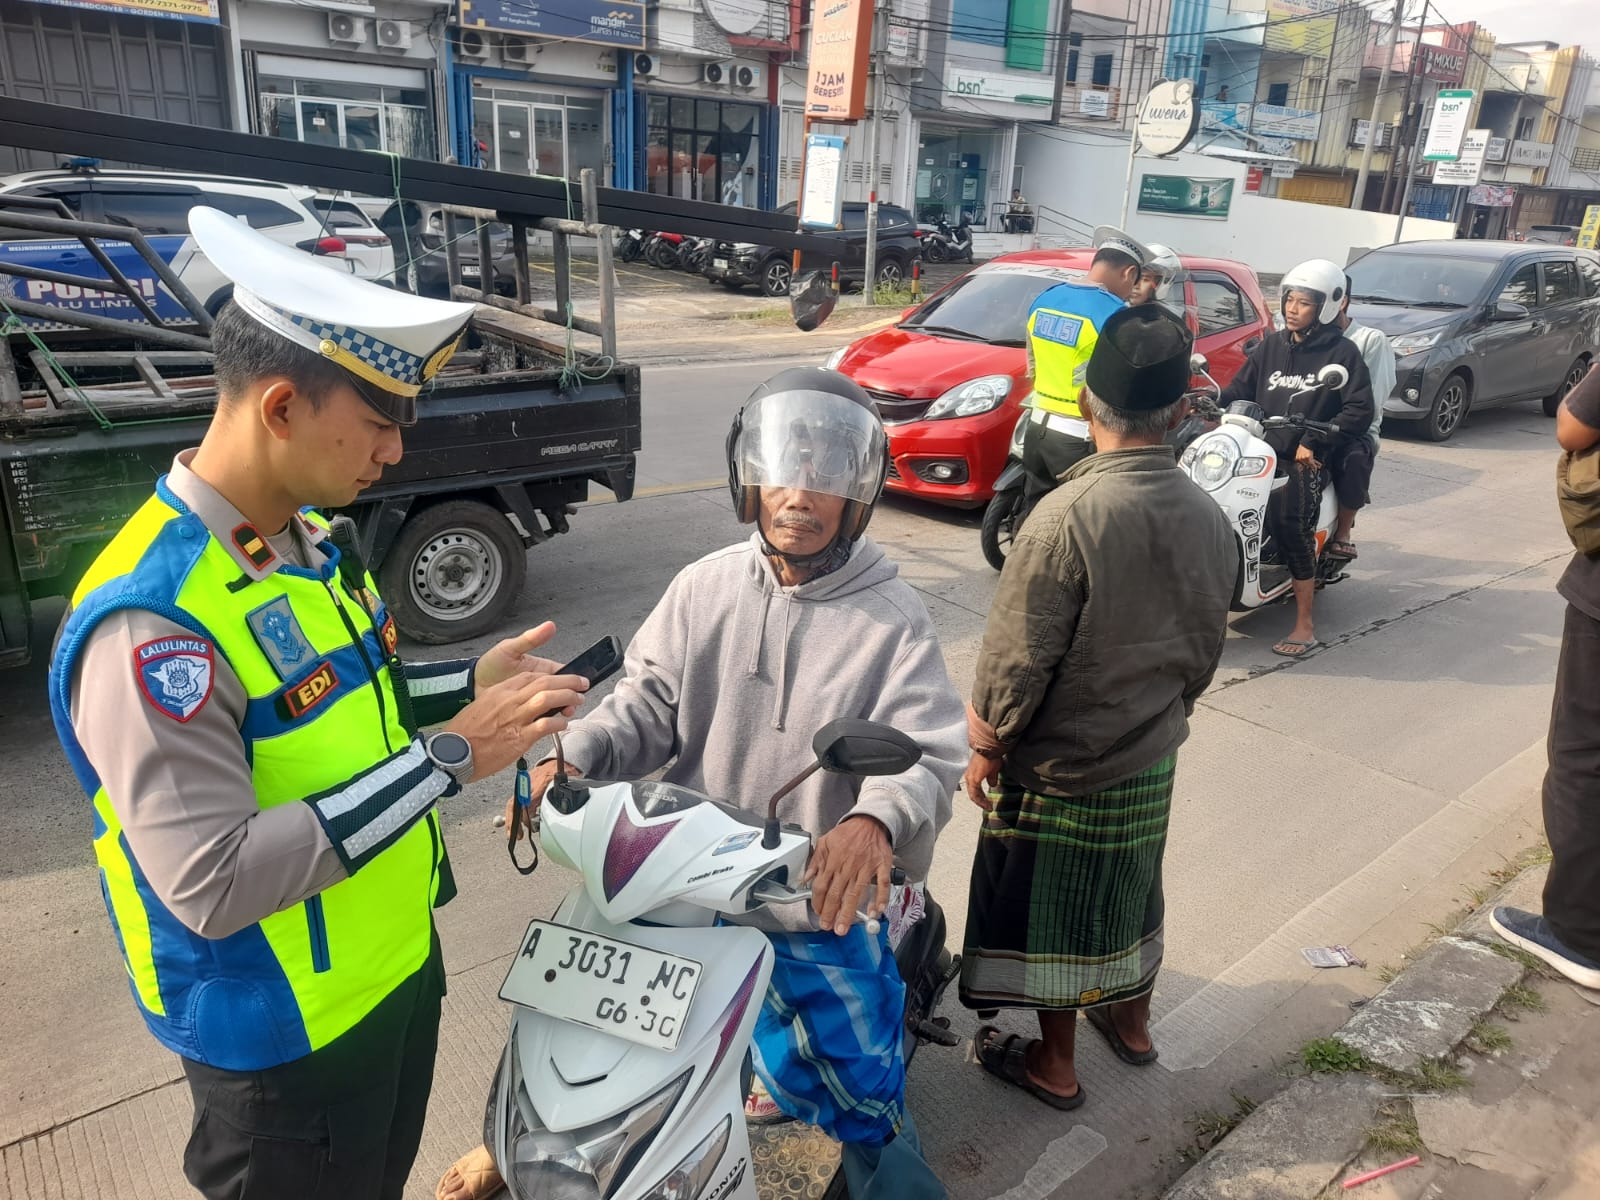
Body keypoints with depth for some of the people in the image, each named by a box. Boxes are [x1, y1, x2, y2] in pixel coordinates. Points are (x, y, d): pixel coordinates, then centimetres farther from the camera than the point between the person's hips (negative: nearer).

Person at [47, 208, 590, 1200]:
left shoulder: (311, 538, -1)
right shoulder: (149, 620, -30)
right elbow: (212, 882, -32)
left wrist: (466, 688, -2)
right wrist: (446, 760, -31)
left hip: (398, 967, 8)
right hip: (285, 1039, -8)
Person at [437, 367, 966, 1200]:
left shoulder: (892, 620, -11)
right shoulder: (703, 588, -2)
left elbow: (927, 755, -21)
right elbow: (646, 704, -1)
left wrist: (876, 822, -43)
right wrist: (573, 758, -21)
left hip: (821, 907, -3)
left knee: (863, 1092, 10)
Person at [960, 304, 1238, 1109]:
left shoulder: (1070, 515, -27)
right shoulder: (1209, 520, -6)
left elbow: (1017, 661, -22)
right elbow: (1205, 650, 5)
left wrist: (985, 749, -7)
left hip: (1059, 770, -6)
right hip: (1151, 763, 6)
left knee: (1051, 914, 13)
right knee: (1131, 893, 25)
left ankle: (1054, 1064, 31)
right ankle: (1131, 1024, 47)